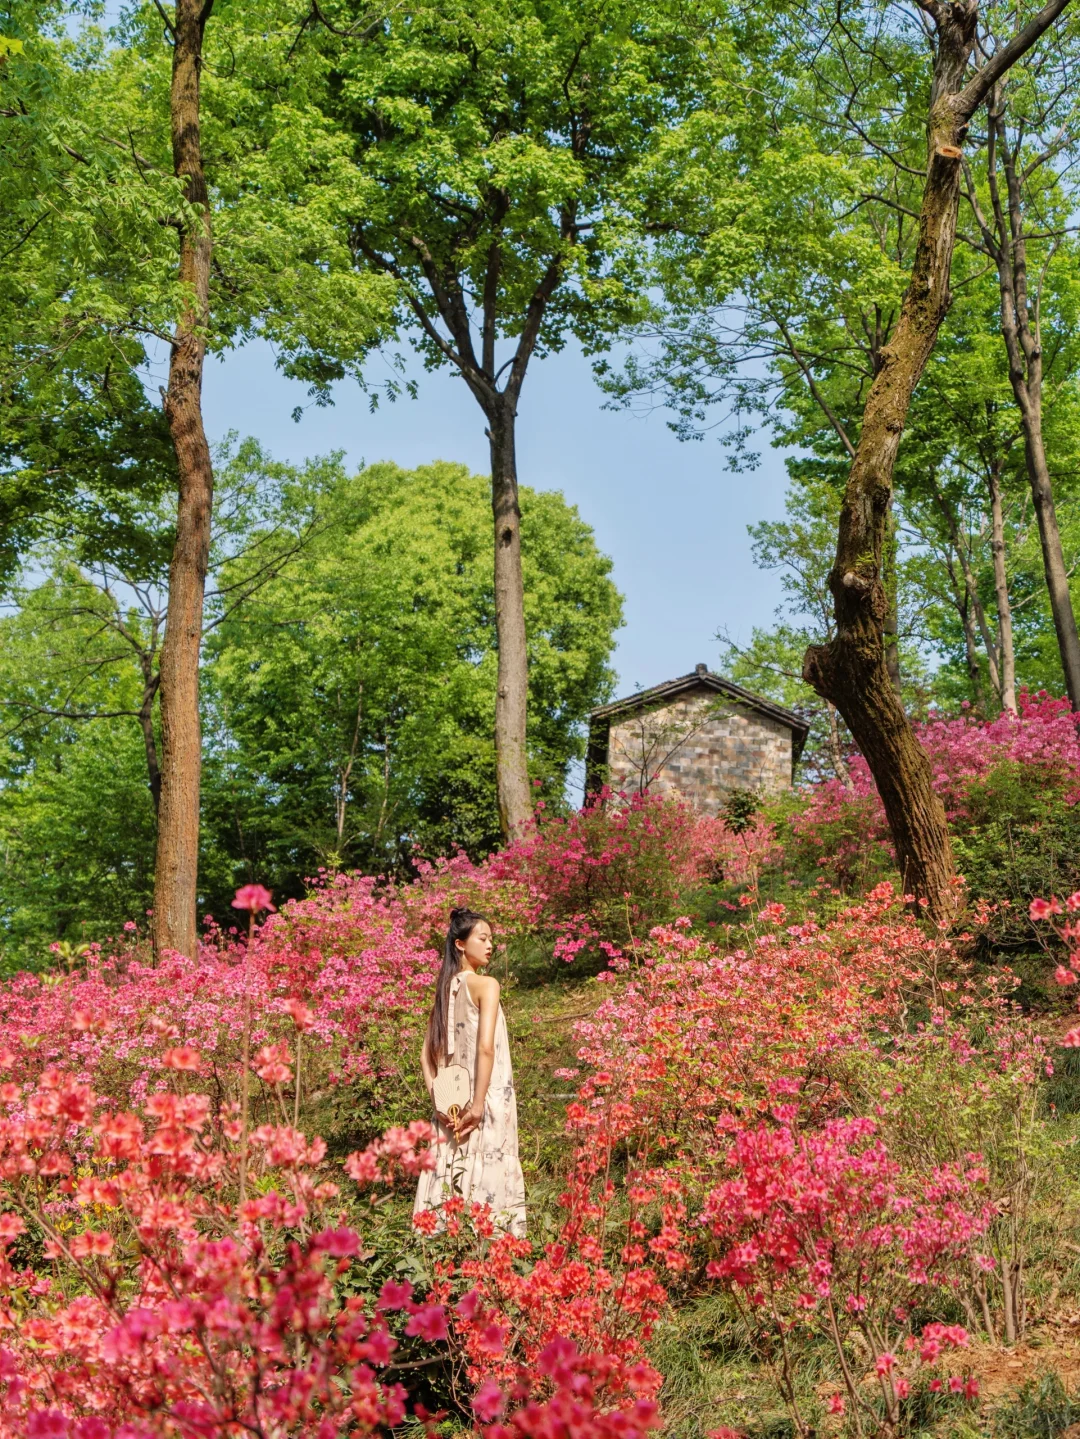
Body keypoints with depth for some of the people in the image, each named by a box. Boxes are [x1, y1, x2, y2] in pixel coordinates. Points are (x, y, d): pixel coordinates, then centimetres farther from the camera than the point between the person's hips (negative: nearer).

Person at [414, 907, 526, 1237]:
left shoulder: (445, 988, 10)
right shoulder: (486, 984, -10)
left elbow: (427, 1055, 9)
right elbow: (486, 1047, -20)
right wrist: (478, 1105, -17)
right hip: (488, 1101, -7)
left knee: (450, 1178, 9)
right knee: (487, 1180, -2)